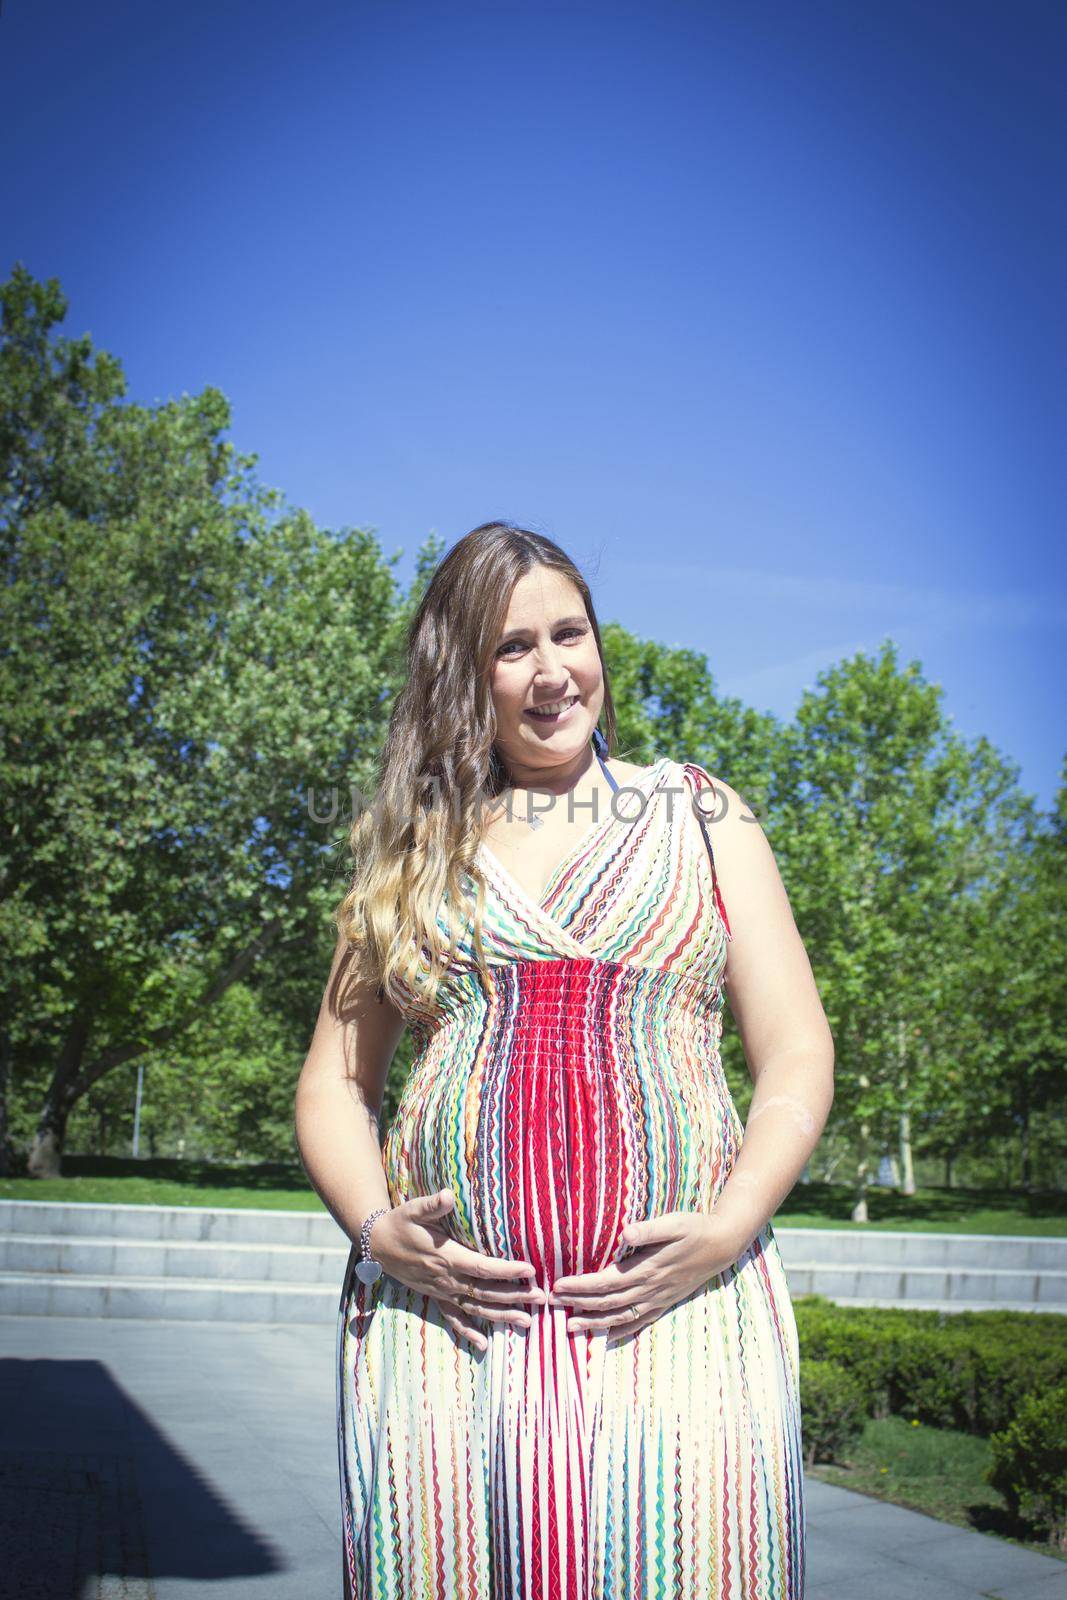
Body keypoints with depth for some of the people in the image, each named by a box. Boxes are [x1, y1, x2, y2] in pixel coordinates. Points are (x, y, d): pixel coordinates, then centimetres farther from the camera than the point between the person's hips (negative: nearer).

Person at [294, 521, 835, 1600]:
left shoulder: (700, 814, 12)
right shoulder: (413, 845, 16)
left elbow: (797, 1054, 7)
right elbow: (335, 1079, 15)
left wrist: (730, 1225, -8)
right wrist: (375, 1227, -4)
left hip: (681, 1309, -1)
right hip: (444, 1317, 1)